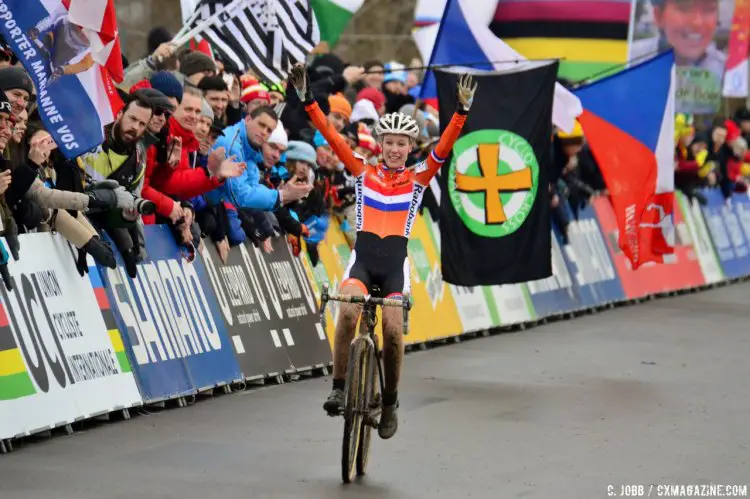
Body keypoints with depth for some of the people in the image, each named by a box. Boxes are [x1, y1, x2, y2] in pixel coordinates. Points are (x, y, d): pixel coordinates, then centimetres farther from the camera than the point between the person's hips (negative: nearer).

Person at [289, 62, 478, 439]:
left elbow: (444, 148, -8)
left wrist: (462, 110, -21)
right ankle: (339, 387, -20)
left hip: (395, 263, 0)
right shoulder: (363, 172, 7)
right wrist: (307, 100, -11)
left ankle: (390, 403, 9)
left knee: (393, 330, -13)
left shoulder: (418, 178, 5)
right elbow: (333, 138, -1)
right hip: (363, 258, 0)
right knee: (348, 311, -28)